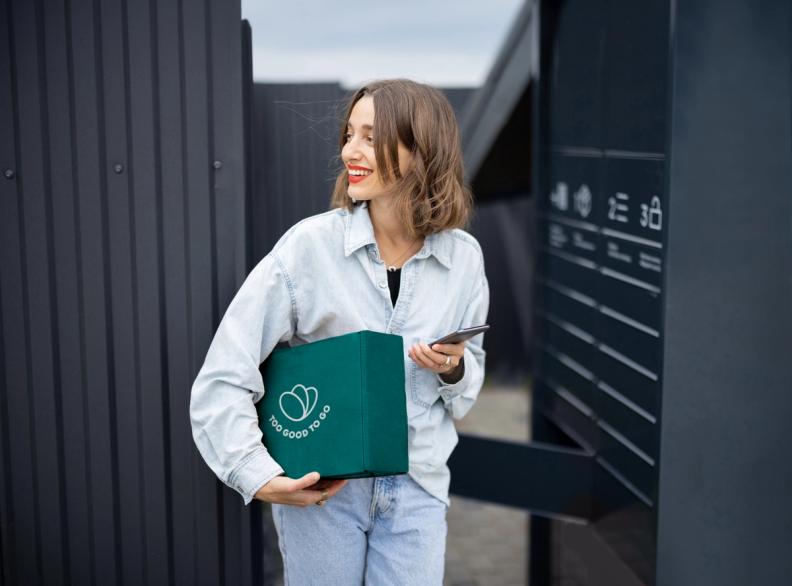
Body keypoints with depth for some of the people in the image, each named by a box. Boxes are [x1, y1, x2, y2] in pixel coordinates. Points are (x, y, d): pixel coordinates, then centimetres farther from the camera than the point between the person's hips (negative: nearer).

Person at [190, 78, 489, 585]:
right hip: (318, 484, -2)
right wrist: (257, 475, -19)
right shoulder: (309, 244, -13)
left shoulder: (463, 257, -3)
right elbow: (222, 379, -11)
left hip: (417, 487, 2)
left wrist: (454, 369, -12)